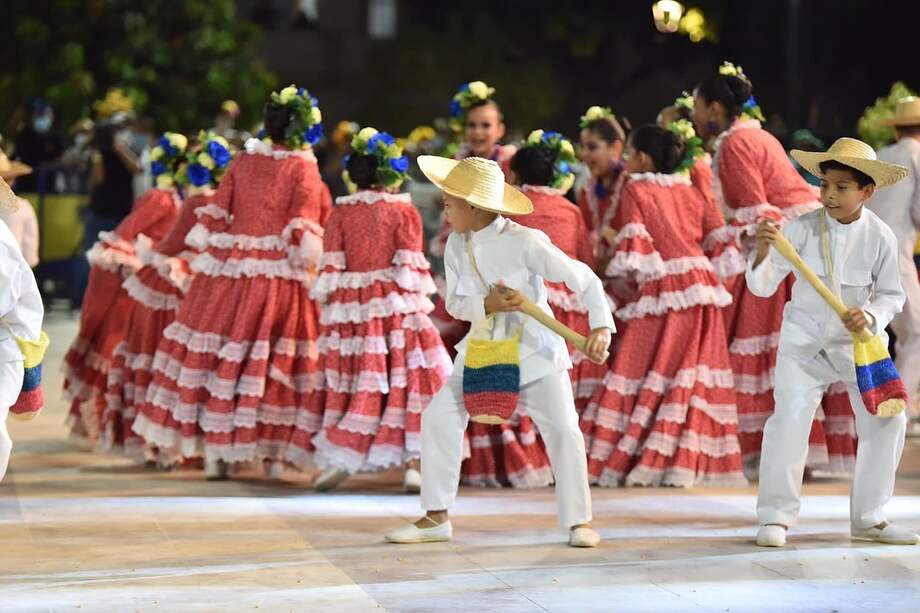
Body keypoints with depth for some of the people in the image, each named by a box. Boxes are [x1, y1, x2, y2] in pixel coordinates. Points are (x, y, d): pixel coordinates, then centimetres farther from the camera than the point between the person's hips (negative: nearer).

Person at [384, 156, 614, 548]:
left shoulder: (524, 243, -21)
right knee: (439, 416, -3)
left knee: (563, 430, -12)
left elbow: (584, 279, -18)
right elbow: (455, 303, -4)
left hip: (535, 349, -5)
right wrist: (487, 305, -25)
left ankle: (579, 521, 3)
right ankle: (436, 518, 7)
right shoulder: (456, 244, -6)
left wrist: (600, 327, -32)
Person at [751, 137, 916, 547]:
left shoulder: (880, 237, -10)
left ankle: (868, 518, 11)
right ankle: (776, 516, -4)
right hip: (805, 339, -2)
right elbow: (763, 286, -12)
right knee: (789, 418, -16)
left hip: (859, 340, 2)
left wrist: (870, 317, -21)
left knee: (886, 420, -3)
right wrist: (763, 250, -32)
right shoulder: (803, 229, -14)